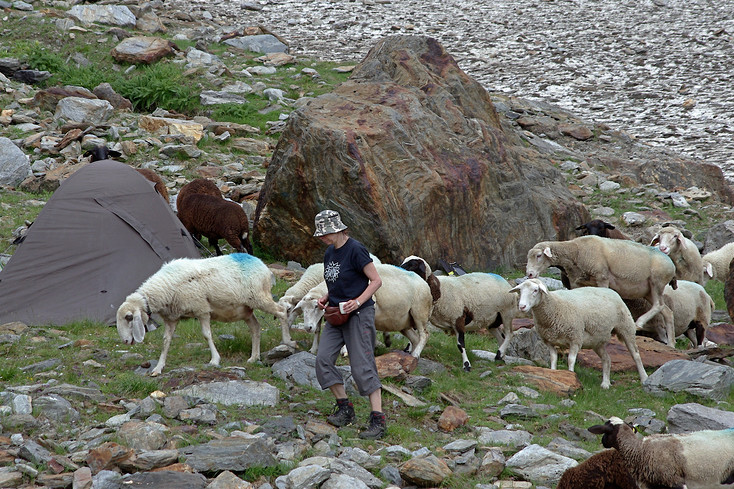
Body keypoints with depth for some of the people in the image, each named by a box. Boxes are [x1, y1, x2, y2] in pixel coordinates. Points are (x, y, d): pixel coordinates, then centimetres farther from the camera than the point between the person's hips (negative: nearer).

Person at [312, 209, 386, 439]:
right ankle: (345, 408, 11)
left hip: (359, 314, -8)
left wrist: (359, 301, -23)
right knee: (323, 359, -2)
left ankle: (378, 420, -8)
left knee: (362, 366, -10)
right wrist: (326, 298, 5)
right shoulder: (330, 253, 11)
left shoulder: (355, 250, -14)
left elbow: (376, 280, -12)